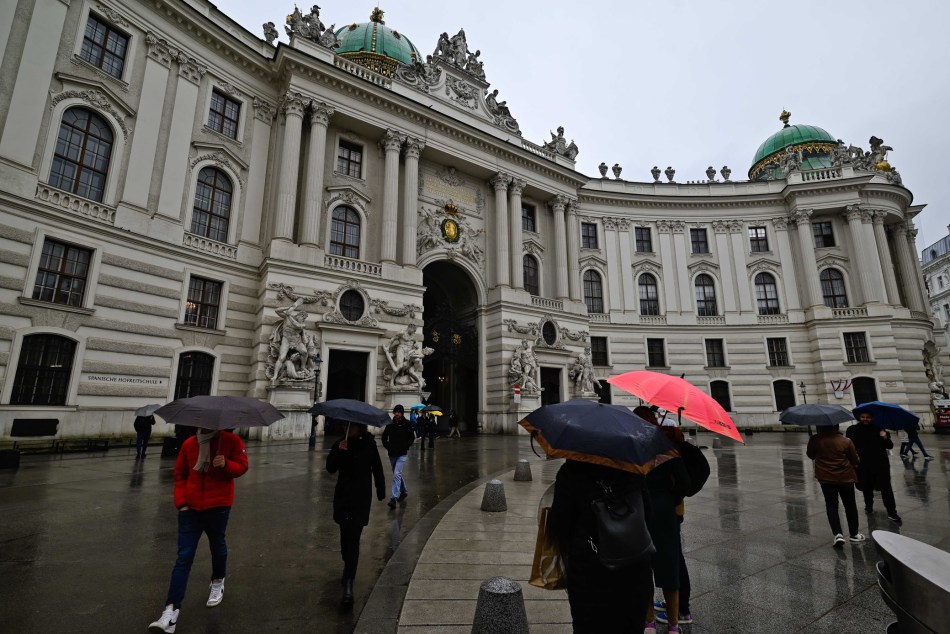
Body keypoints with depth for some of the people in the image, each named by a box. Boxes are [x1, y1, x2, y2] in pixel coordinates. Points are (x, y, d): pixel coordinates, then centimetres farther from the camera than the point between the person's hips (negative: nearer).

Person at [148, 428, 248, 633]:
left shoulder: (232, 441, -8)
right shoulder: (188, 444, 0)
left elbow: (241, 467, -5)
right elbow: (180, 474, 9)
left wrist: (226, 464, -25)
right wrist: (181, 502, 1)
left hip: (218, 507, -2)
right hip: (190, 508, 2)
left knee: (217, 546, 17)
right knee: (183, 558, 0)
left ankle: (218, 582, 44)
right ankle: (171, 611, 1)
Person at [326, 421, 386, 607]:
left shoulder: (369, 445, -4)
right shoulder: (340, 444, 0)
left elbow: (377, 469, 4)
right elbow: (331, 468, -7)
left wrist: (381, 492, 10)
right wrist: (338, 452, -24)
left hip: (362, 498, -3)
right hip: (343, 496, 3)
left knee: (353, 538, -8)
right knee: (346, 534, 16)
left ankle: (348, 584, -8)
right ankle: (348, 568, 41)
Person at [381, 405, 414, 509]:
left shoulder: (407, 424, -6)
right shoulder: (390, 424, 0)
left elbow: (412, 438, 3)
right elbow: (384, 437, 11)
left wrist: (405, 447, -7)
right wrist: (387, 446, -2)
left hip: (401, 454, -4)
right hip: (392, 454, 4)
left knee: (397, 475, -15)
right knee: (398, 474, 18)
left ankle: (394, 498, -16)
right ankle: (404, 491, 39)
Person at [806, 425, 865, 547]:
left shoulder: (815, 440, -12)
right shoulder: (846, 441, -15)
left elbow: (810, 455, 5)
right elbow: (855, 461, -3)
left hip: (825, 478, 0)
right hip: (845, 477, 0)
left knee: (831, 505, 9)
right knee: (850, 505, 17)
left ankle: (838, 534, -3)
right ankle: (854, 534, 29)